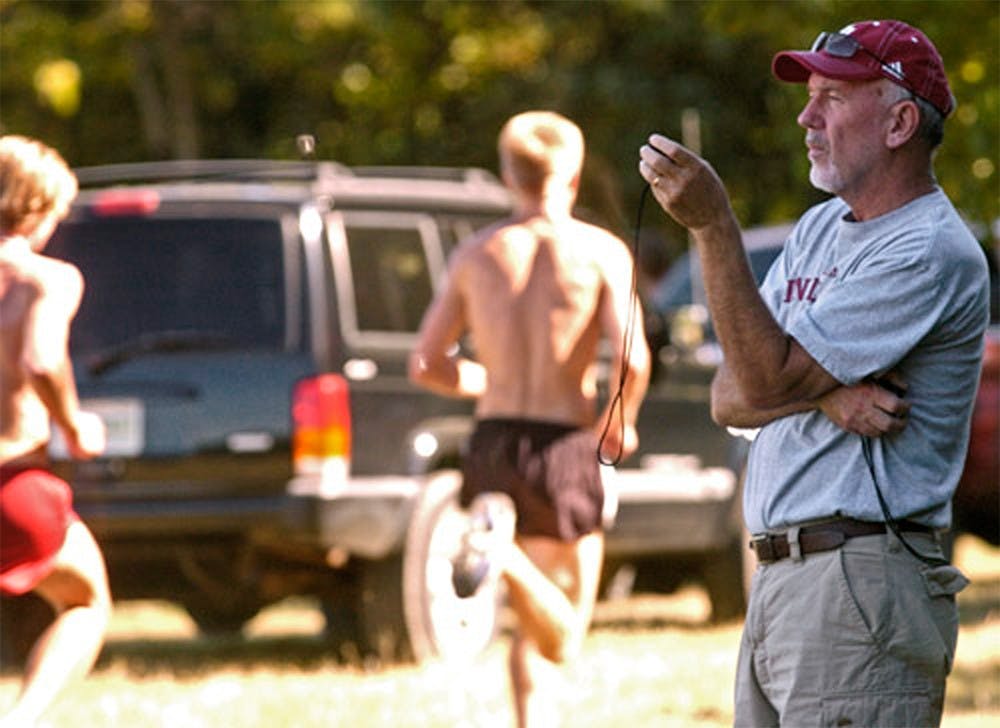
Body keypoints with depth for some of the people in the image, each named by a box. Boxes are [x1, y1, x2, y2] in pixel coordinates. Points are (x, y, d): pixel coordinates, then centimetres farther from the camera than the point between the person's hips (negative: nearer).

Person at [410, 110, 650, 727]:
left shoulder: (477, 254, 7)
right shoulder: (601, 252, -3)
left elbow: (427, 364, 7)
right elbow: (632, 359, -15)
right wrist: (621, 419, 5)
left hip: (493, 446, 4)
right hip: (563, 450, -4)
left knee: (538, 633, 17)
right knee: (561, 637, 1)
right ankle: (503, 552, -26)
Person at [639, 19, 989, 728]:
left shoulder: (931, 252, -11)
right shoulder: (820, 228, 19)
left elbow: (767, 381, -16)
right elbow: (729, 398, 11)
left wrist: (713, 222, -17)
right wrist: (825, 393, -10)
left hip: (864, 583, -9)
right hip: (778, 581, 9)